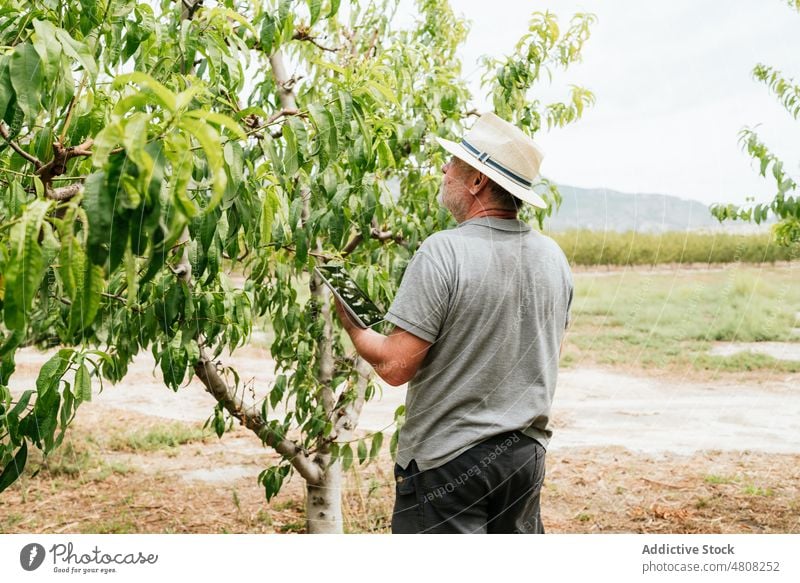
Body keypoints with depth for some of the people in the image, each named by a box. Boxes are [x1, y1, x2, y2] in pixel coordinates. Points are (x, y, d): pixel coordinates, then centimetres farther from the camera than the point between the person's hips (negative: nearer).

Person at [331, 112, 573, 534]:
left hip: (447, 458, -7)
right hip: (526, 452, 7)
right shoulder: (554, 257, 3)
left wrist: (351, 324, -1)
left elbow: (395, 366, -18)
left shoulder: (443, 253, -18)